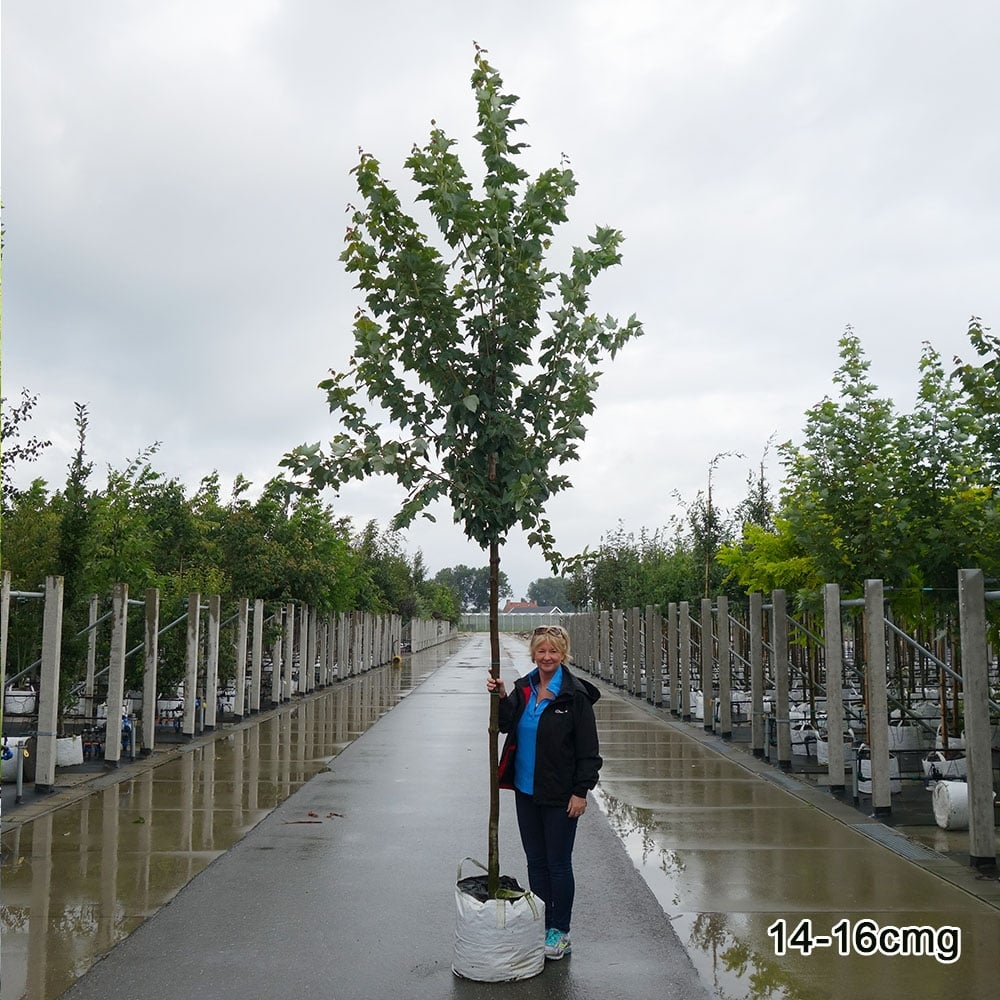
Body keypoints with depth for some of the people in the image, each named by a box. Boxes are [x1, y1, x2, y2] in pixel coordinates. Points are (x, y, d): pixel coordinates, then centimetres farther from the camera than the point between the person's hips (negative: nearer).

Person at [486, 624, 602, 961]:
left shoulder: (575, 694, -13)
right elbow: (507, 724, -1)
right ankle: (540, 927, 26)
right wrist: (501, 697, -17)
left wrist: (581, 792, -15)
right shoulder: (524, 688, 6)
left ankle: (560, 933, 17)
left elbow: (588, 749, -12)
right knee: (536, 862, 15)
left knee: (558, 864, 4)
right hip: (526, 791, 6)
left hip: (559, 795, -6)